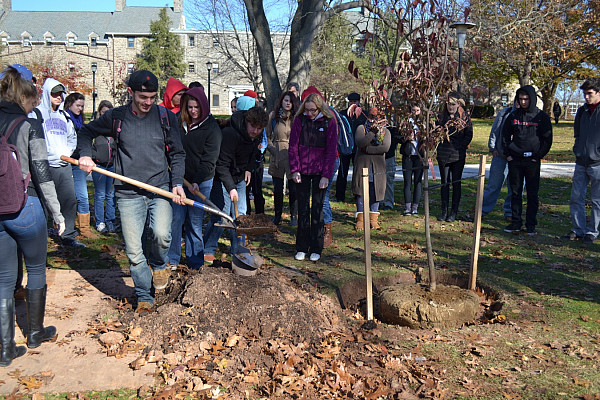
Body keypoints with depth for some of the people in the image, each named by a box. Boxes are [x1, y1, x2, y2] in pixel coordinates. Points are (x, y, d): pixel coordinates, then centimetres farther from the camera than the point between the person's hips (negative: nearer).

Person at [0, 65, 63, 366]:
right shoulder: (30, 126, -8)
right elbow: (42, 173, -10)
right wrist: (56, 212, -2)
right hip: (24, 207, -4)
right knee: (36, 269, 16)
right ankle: (35, 333, 29)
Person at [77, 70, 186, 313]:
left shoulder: (166, 117, 3)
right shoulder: (116, 117, 4)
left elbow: (177, 154, 7)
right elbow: (87, 132, 20)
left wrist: (177, 184, -7)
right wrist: (85, 155, 1)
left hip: (161, 189, -1)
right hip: (128, 194, 1)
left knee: (161, 234, -24)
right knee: (134, 251, 3)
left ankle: (159, 264, 11)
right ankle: (144, 297, 22)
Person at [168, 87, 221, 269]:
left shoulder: (212, 128, -8)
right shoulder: (180, 123, 8)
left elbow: (209, 160, -14)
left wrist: (197, 181, -24)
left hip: (201, 182, -4)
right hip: (179, 179, 4)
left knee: (195, 222, 2)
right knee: (176, 218, 1)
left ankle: (195, 261, 15)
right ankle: (172, 258, 12)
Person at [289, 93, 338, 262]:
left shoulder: (329, 122, -4)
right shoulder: (299, 120, 0)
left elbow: (331, 151, -4)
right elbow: (293, 146, 3)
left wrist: (326, 175, -9)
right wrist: (294, 170, -5)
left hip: (320, 172, -2)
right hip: (302, 171, 2)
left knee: (317, 209, 2)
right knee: (303, 209, 5)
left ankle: (316, 249, 12)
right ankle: (301, 248, 14)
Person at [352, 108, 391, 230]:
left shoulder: (385, 131, 9)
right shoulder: (361, 128, 5)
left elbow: (386, 147, -9)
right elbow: (360, 143, -14)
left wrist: (367, 149, -12)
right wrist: (372, 132, -22)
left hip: (377, 166, 1)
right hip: (362, 164, -1)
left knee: (375, 191, 2)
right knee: (360, 192, -1)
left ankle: (373, 219, 11)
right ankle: (360, 220, 6)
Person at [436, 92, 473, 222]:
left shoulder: (464, 117, 2)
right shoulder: (442, 117, 8)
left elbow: (469, 134, 0)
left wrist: (461, 146, -9)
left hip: (458, 154, -2)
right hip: (443, 154, 2)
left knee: (456, 183, 3)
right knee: (444, 182, 6)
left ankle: (454, 212, 9)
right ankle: (444, 211, 12)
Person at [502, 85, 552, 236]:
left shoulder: (542, 117, 1)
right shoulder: (514, 115, 7)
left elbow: (547, 139, 2)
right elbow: (505, 135, 13)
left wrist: (539, 156, -6)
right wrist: (507, 154, 4)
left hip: (533, 161, -2)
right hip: (515, 161, 2)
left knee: (532, 194, 2)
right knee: (515, 192, 7)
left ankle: (531, 225, 9)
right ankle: (516, 222, 15)